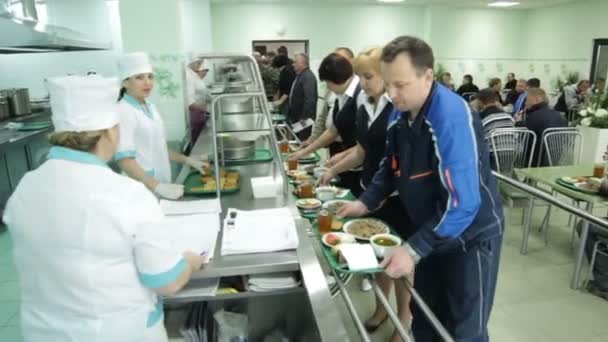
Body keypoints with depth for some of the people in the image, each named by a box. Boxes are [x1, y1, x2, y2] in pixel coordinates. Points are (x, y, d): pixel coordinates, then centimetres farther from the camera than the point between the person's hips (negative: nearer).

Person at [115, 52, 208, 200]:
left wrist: (188, 160, 14)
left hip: (161, 185, 7)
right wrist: (157, 187, -26)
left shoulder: (150, 107, 9)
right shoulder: (123, 112, -14)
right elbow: (125, 160, -20)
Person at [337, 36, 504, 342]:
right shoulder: (399, 114, -5)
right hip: (430, 232, 7)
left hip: (471, 235, -6)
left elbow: (462, 204, -31)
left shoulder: (452, 118, -29)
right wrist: (366, 202, -2)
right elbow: (391, 167, 10)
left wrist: (414, 249, -30)